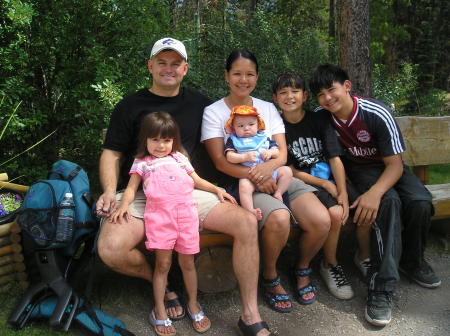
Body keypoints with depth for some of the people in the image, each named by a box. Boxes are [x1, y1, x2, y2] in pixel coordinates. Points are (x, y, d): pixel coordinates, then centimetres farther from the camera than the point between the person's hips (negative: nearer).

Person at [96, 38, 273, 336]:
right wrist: (110, 191, -11)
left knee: (247, 223, -20)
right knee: (111, 249, -29)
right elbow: (111, 154, 7)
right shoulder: (130, 106, 8)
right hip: (140, 195, -1)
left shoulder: (198, 103, 14)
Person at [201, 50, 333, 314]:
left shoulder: (268, 108, 16)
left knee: (321, 221, -19)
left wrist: (268, 167, -19)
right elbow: (220, 161, -6)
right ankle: (270, 278, -3)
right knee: (279, 218, -34)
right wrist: (253, 176, -22)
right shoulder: (214, 112, 4)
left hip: (277, 175, 4)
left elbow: (282, 152, 5)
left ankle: (303, 269, 13)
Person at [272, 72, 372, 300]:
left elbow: (335, 159, 0)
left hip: (332, 178, 4)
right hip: (304, 184, -3)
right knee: (335, 213, -29)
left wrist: (343, 192, -13)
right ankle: (330, 265, -2)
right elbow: (290, 170, -4)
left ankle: (364, 257, 11)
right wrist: (325, 185, -11)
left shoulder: (319, 119, 5)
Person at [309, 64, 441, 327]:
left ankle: (413, 261, 4)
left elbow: (395, 164, -20)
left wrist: (374, 192, -39)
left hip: (389, 168, 1)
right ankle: (382, 287, -33)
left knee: (420, 201, -28)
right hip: (359, 170, -1)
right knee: (389, 202, -33)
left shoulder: (378, 114, -22)